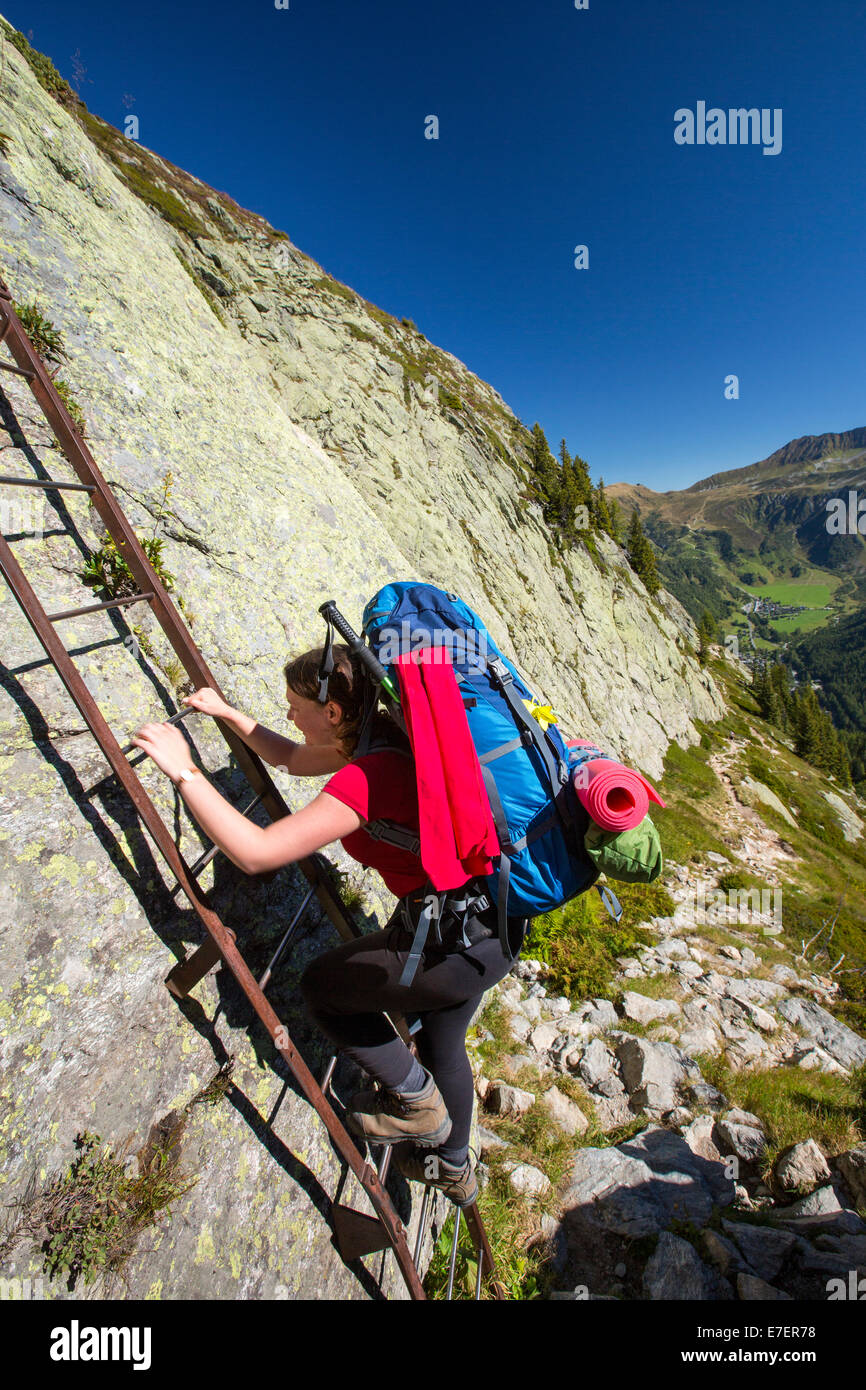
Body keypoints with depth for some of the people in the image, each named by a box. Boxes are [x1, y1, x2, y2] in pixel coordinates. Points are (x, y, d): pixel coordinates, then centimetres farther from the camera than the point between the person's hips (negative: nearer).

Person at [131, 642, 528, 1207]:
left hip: (458, 941, -9)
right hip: (494, 921, 10)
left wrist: (186, 774, -22)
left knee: (322, 987, 12)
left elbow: (256, 852, -29)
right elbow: (292, 759, 19)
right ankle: (454, 1169, 58)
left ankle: (415, 1099, 28)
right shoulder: (380, 738, 3)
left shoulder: (367, 776, -26)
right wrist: (228, 713, 19)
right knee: (442, 1043, 31)